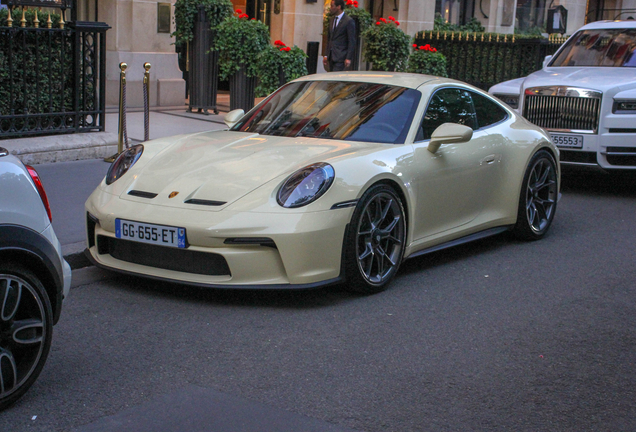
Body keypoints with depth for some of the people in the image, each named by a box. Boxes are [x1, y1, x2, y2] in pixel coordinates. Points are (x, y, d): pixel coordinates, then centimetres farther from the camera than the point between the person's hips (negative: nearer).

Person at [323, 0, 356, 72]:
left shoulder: (349, 21, -8)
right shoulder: (331, 20, 16)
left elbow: (352, 41, -11)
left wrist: (348, 58, -16)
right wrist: (326, 55, 14)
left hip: (341, 58, -8)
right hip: (331, 57, 8)